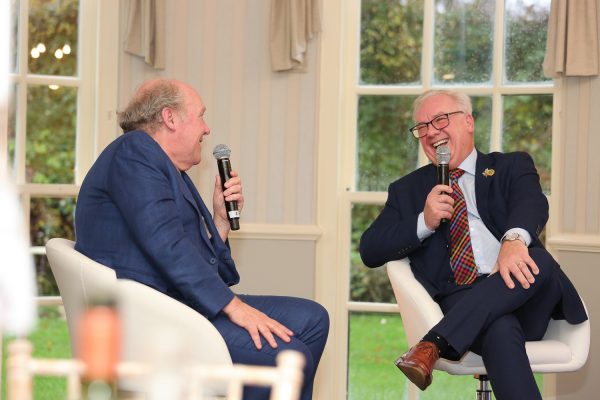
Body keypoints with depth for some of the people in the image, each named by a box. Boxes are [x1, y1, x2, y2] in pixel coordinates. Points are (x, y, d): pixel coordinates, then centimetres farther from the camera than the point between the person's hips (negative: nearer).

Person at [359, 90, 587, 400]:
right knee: (500, 329, -36)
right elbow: (370, 252, 12)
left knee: (540, 261, -34)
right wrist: (424, 222, -6)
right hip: (458, 303, -1)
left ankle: (434, 344, -40)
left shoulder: (512, 167, 17)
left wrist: (514, 239, -32)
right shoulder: (408, 190, 23)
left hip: (525, 299, 1)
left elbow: (532, 203, -7)